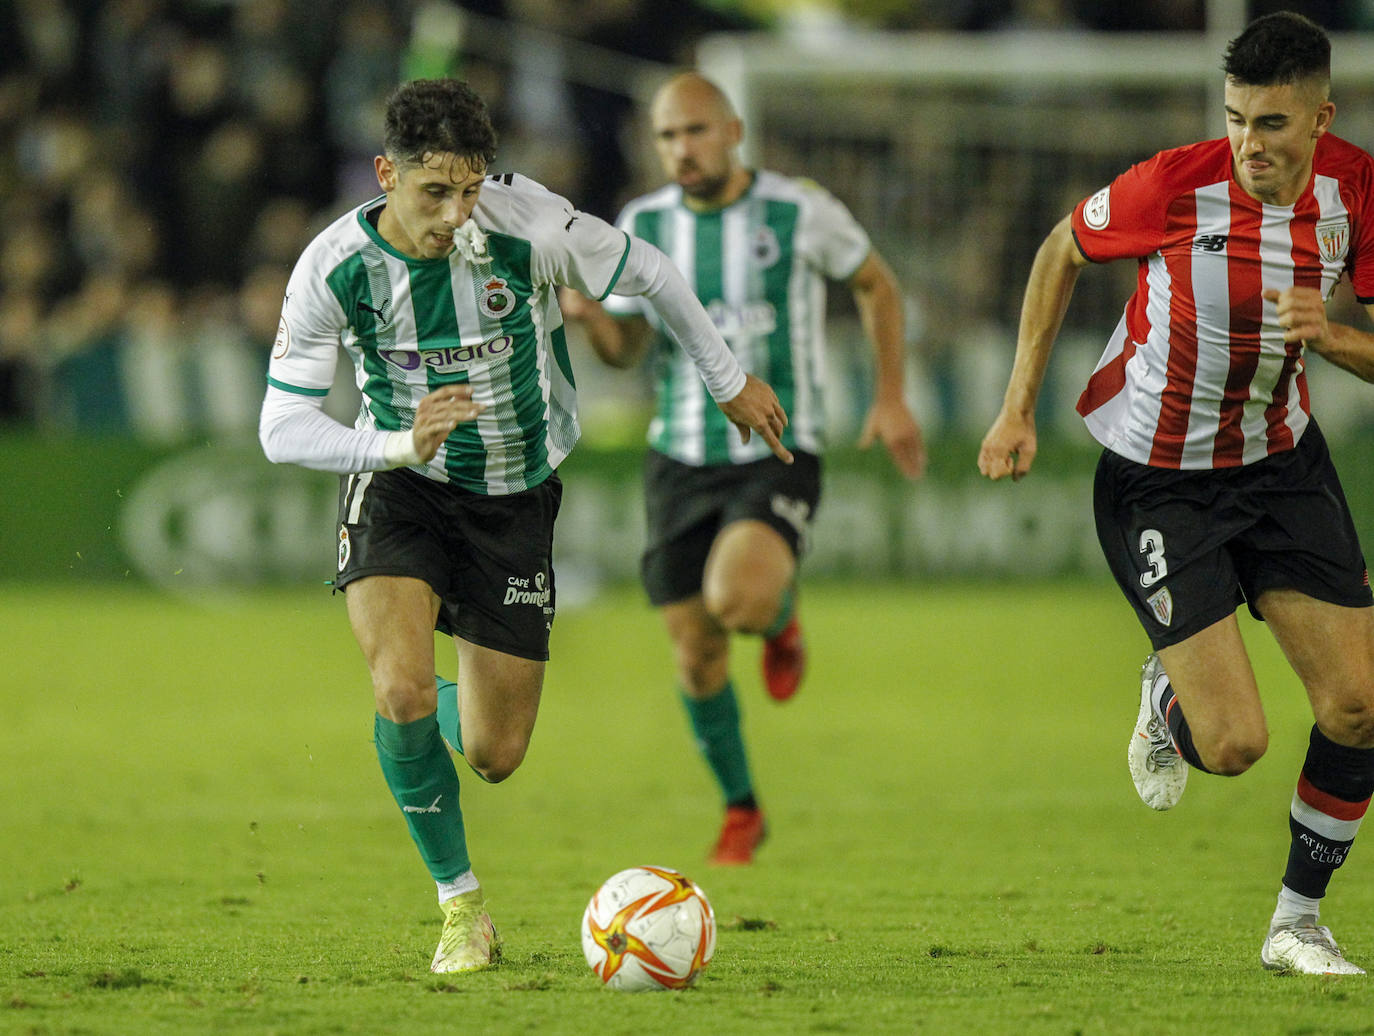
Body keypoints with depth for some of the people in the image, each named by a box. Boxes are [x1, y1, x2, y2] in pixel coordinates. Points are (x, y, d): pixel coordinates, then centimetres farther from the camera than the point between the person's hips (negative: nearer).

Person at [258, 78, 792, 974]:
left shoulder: (527, 225, -22)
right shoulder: (334, 269, -19)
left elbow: (646, 270, -4)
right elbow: (281, 428, -16)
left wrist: (728, 380, 8)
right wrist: (401, 445, -33)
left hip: (514, 496, 1)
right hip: (400, 485, -1)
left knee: (495, 757, 2)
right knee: (402, 690, -27)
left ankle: (452, 706, 42)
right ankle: (462, 906, -7)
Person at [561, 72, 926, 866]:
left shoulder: (801, 212, -7)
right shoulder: (644, 227, 1)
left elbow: (877, 285, 10)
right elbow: (625, 348, 9)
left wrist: (892, 397, 4)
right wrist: (590, 317, -14)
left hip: (779, 455, -4)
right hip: (681, 462, 4)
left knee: (739, 600, -31)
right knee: (697, 657, 5)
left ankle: (781, 615, 7)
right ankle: (741, 810, 27)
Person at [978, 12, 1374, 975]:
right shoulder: (1177, 186, -23)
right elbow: (1063, 251, -2)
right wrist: (1019, 408, -3)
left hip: (1282, 457, 4)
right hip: (1159, 482, -4)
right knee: (1235, 744, -12)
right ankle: (1167, 700, 26)